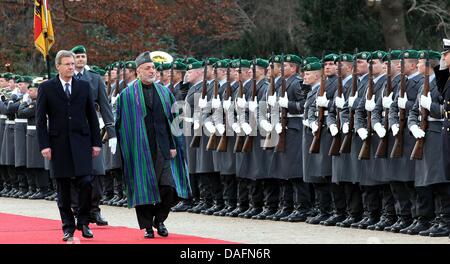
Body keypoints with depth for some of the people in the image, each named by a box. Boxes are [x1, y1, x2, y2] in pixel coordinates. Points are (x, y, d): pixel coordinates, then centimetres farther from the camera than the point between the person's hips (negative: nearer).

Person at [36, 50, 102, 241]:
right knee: (63, 189, 3)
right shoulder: (46, 88, 2)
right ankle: (68, 227, 11)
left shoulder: (84, 87, 8)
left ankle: (83, 222, 7)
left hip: (81, 142, 1)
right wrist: (44, 145, -8)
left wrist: (96, 143, 5)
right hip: (59, 144, -1)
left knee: (86, 183, -10)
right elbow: (40, 119, 0)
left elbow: (92, 116, 10)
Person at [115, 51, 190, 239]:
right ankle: (147, 226, 11)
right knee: (143, 188, 0)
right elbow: (122, 124, 1)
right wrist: (125, 150, -5)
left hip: (163, 148, 2)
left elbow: (173, 120, 11)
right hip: (141, 149, -2)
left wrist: (173, 145, 2)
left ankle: (159, 219, 15)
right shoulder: (127, 95, 2)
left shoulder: (164, 93, 11)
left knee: (169, 186, -6)